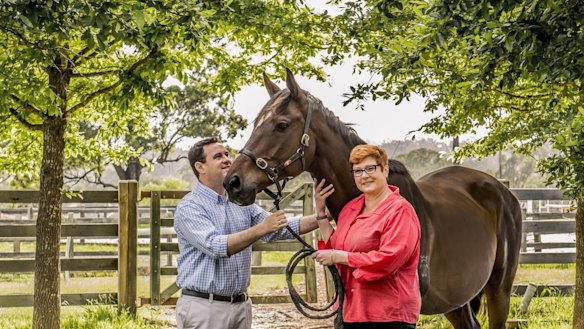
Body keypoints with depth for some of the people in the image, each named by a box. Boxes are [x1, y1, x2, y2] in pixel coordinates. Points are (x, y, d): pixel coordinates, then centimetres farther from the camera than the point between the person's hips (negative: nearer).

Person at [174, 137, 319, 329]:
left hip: (241, 305, 7)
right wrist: (261, 229, -33)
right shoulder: (189, 207, -10)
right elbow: (215, 246, -24)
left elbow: (279, 230, 14)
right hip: (204, 307, -7)